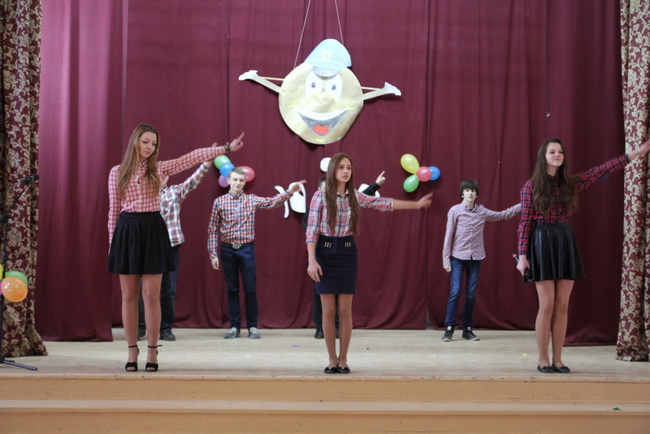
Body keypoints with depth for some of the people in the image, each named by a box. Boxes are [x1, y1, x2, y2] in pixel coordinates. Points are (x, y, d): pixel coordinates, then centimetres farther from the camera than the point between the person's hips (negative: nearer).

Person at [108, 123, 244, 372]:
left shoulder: (160, 168, 6)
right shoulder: (117, 172, 5)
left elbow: (193, 157, 2)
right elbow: (114, 210, 7)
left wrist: (226, 148, -3)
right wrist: (112, 241, 5)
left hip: (153, 230, 0)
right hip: (127, 231, 0)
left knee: (151, 295, -1)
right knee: (129, 296, 3)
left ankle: (152, 351, 7)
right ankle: (132, 351, 11)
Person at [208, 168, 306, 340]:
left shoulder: (251, 200, 6)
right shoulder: (219, 202, 4)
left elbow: (272, 202, -7)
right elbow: (213, 229, 3)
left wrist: (289, 191, -21)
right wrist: (213, 254, -2)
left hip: (247, 249, 0)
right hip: (227, 249, 0)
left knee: (250, 289, 0)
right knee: (232, 289, 6)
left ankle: (252, 326, 10)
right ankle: (234, 326, 13)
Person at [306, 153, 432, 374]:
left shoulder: (354, 196, 5)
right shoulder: (320, 196, -7)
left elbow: (383, 203, 14)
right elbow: (311, 230, -9)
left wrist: (416, 204, 17)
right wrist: (311, 260, -18)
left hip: (347, 252, 3)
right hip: (325, 252, -3)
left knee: (345, 310, 1)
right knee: (328, 310, 0)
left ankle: (343, 359, 12)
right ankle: (332, 360, 11)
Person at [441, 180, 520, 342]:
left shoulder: (482, 211, 7)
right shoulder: (455, 211, -2)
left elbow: (503, 215, 17)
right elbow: (449, 235, -3)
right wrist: (446, 259, -6)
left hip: (475, 258, 3)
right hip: (458, 257, -3)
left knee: (471, 295, 3)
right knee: (455, 292, -8)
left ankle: (468, 329, 11)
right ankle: (449, 328, -3)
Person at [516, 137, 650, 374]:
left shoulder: (570, 183, 8)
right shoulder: (531, 186, -3)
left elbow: (601, 171, 6)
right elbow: (525, 223, -5)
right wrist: (522, 255, -11)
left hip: (566, 243, 4)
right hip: (542, 243, -4)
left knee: (562, 306, 3)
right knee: (547, 306, -5)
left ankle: (557, 359, 10)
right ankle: (543, 360, 5)